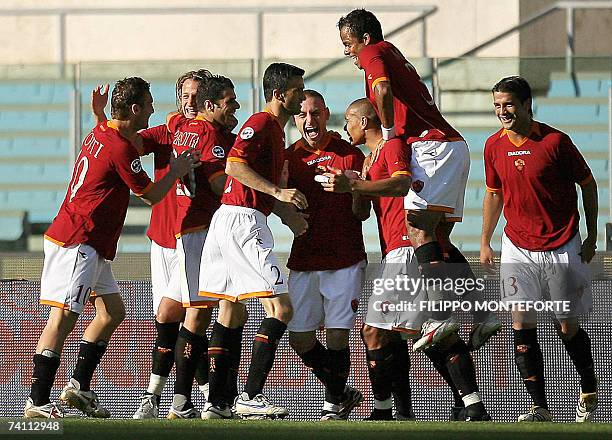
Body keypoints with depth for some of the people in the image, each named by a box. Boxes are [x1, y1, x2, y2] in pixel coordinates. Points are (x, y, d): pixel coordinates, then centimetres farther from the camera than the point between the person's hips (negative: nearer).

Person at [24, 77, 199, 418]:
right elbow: (152, 195, -5)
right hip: (77, 244, -11)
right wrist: (177, 171, 10)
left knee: (113, 310, 15)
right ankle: (37, 402, -19)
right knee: (63, 317, -14)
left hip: (91, 247, 11)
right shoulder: (120, 148, -16)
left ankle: (80, 387, 15)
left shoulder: (100, 133, 12)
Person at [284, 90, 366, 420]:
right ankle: (342, 393, 22)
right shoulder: (289, 158, 7)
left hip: (345, 260, -3)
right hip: (304, 261, 3)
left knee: (337, 335, -7)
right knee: (299, 337, 1)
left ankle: (334, 403, 12)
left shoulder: (350, 154, 0)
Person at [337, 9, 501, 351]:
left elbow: (383, 91, -19)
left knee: (419, 228, -17)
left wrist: (388, 134, -9)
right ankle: (483, 314, 0)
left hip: (433, 146, -9)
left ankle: (441, 315, -31)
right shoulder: (397, 57, 29)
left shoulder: (374, 53, 2)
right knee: (438, 239, 9)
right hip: (454, 146, 9)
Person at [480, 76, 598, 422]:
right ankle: (540, 408, -5)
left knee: (568, 329, 4)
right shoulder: (495, 146, 2)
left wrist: (592, 237, -3)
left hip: (562, 248, -3)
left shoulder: (555, 141, -11)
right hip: (518, 248, 3)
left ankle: (590, 390, 29)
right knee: (522, 326, -7)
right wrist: (485, 242, 15)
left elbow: (588, 184, -1)